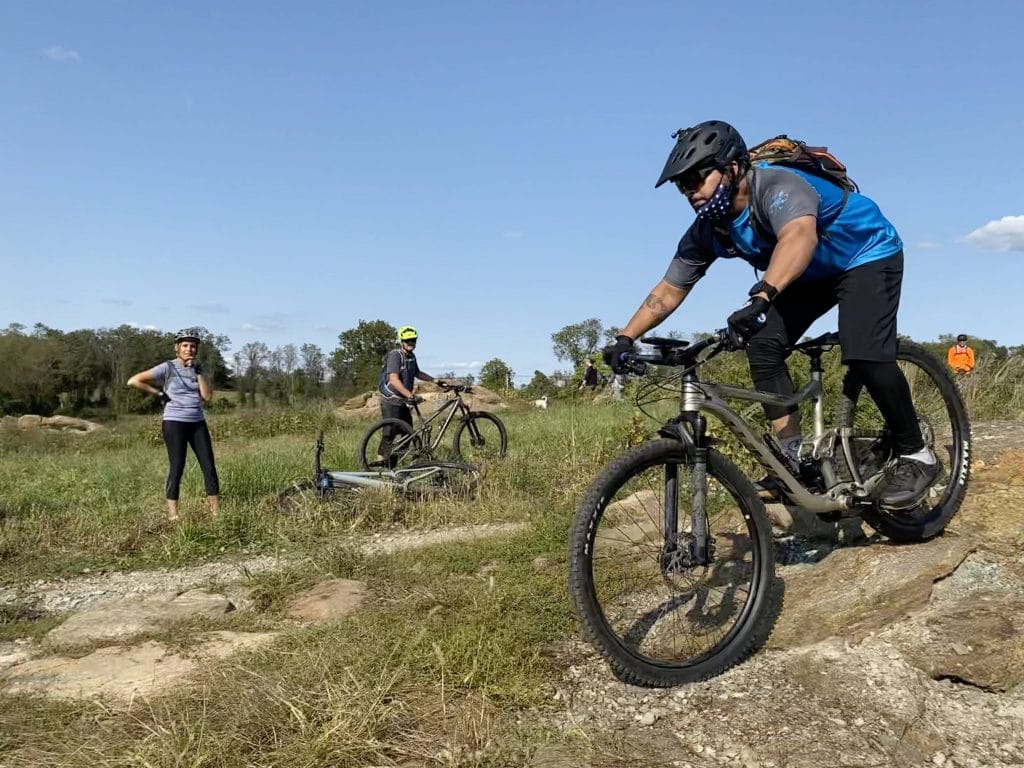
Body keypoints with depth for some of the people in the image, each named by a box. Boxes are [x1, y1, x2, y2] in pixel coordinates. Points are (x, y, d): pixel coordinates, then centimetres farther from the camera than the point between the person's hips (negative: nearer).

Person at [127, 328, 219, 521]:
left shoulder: (198, 368, 10)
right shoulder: (167, 368, -6)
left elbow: (207, 396, -3)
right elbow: (133, 381, -10)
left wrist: (197, 372, -8)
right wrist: (159, 393, -9)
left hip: (198, 423, 5)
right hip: (174, 423, -5)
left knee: (209, 466, 2)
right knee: (176, 468, -4)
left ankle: (216, 511, 7)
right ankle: (172, 513, 3)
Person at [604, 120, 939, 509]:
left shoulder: (777, 185, -35)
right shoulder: (706, 232, -13)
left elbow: (800, 236, -56)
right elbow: (668, 290, -8)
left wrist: (761, 297, -72)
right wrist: (624, 340, -17)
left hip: (868, 254, -6)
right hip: (812, 274, 7)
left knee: (864, 354, -25)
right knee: (763, 346, -15)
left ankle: (915, 456, -4)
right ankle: (794, 459, -7)